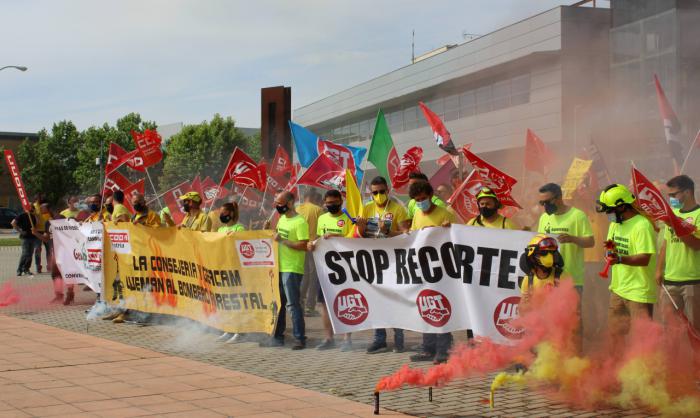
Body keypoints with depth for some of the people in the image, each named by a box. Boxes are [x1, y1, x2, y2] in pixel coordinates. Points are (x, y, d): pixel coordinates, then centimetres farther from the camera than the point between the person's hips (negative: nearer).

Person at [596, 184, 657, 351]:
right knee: (614, 332, 18)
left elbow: (645, 259, -26)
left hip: (639, 292, -9)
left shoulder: (642, 225, -19)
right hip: (618, 288, 9)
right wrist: (611, 250, -6)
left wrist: (620, 259, -40)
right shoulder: (615, 223, 10)